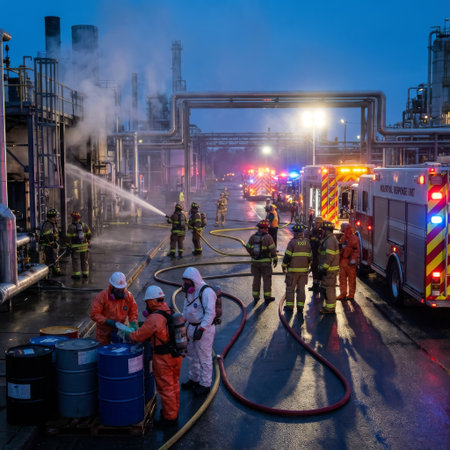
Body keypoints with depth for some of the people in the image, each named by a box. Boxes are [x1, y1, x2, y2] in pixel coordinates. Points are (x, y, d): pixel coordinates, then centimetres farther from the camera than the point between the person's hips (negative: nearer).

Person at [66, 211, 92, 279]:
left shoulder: (71, 227, -10)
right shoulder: (84, 225, 2)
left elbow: (68, 237, -10)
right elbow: (89, 235, 7)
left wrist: (67, 245, 2)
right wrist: (88, 242, 20)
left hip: (75, 247, -4)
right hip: (84, 246, 4)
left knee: (76, 261, 2)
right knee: (84, 260, 12)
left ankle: (77, 275, 0)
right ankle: (85, 274, 15)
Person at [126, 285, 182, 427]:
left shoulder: (154, 319, -23)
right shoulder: (170, 312, 4)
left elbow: (139, 336, -14)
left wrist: (127, 334, 4)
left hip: (164, 358, -8)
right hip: (177, 354, 8)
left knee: (165, 388, 5)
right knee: (174, 385, 21)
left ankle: (169, 417, 16)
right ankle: (173, 411, 36)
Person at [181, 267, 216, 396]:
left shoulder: (206, 292, -21)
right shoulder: (190, 291, 8)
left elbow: (210, 313, -24)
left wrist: (201, 329, -27)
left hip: (204, 329, -9)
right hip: (191, 327, 9)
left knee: (204, 358, 1)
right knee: (192, 355, 21)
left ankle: (205, 385, 12)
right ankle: (194, 379, 38)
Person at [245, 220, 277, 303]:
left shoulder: (253, 237, 2)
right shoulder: (268, 237, -12)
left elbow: (248, 247, 9)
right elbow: (273, 249, -13)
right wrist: (275, 259, -1)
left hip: (255, 261, 4)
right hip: (265, 262, -4)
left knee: (256, 279, 10)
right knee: (267, 279, 6)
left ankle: (255, 297, 14)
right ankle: (267, 297, 12)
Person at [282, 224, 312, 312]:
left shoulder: (292, 242, -11)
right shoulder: (307, 242, 5)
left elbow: (287, 256, -11)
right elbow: (310, 257, 11)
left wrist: (284, 266, 1)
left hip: (293, 270, -4)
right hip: (304, 270, 4)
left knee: (290, 288, 6)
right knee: (301, 288, 9)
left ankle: (289, 305, 8)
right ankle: (300, 306, 8)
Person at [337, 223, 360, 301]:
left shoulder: (354, 238, -9)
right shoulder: (343, 238, 15)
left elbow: (357, 250, -13)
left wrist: (354, 259, -19)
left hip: (350, 262, -7)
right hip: (343, 261, 7)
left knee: (351, 279, 1)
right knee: (342, 278, 9)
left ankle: (351, 295, 7)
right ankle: (343, 294, 16)